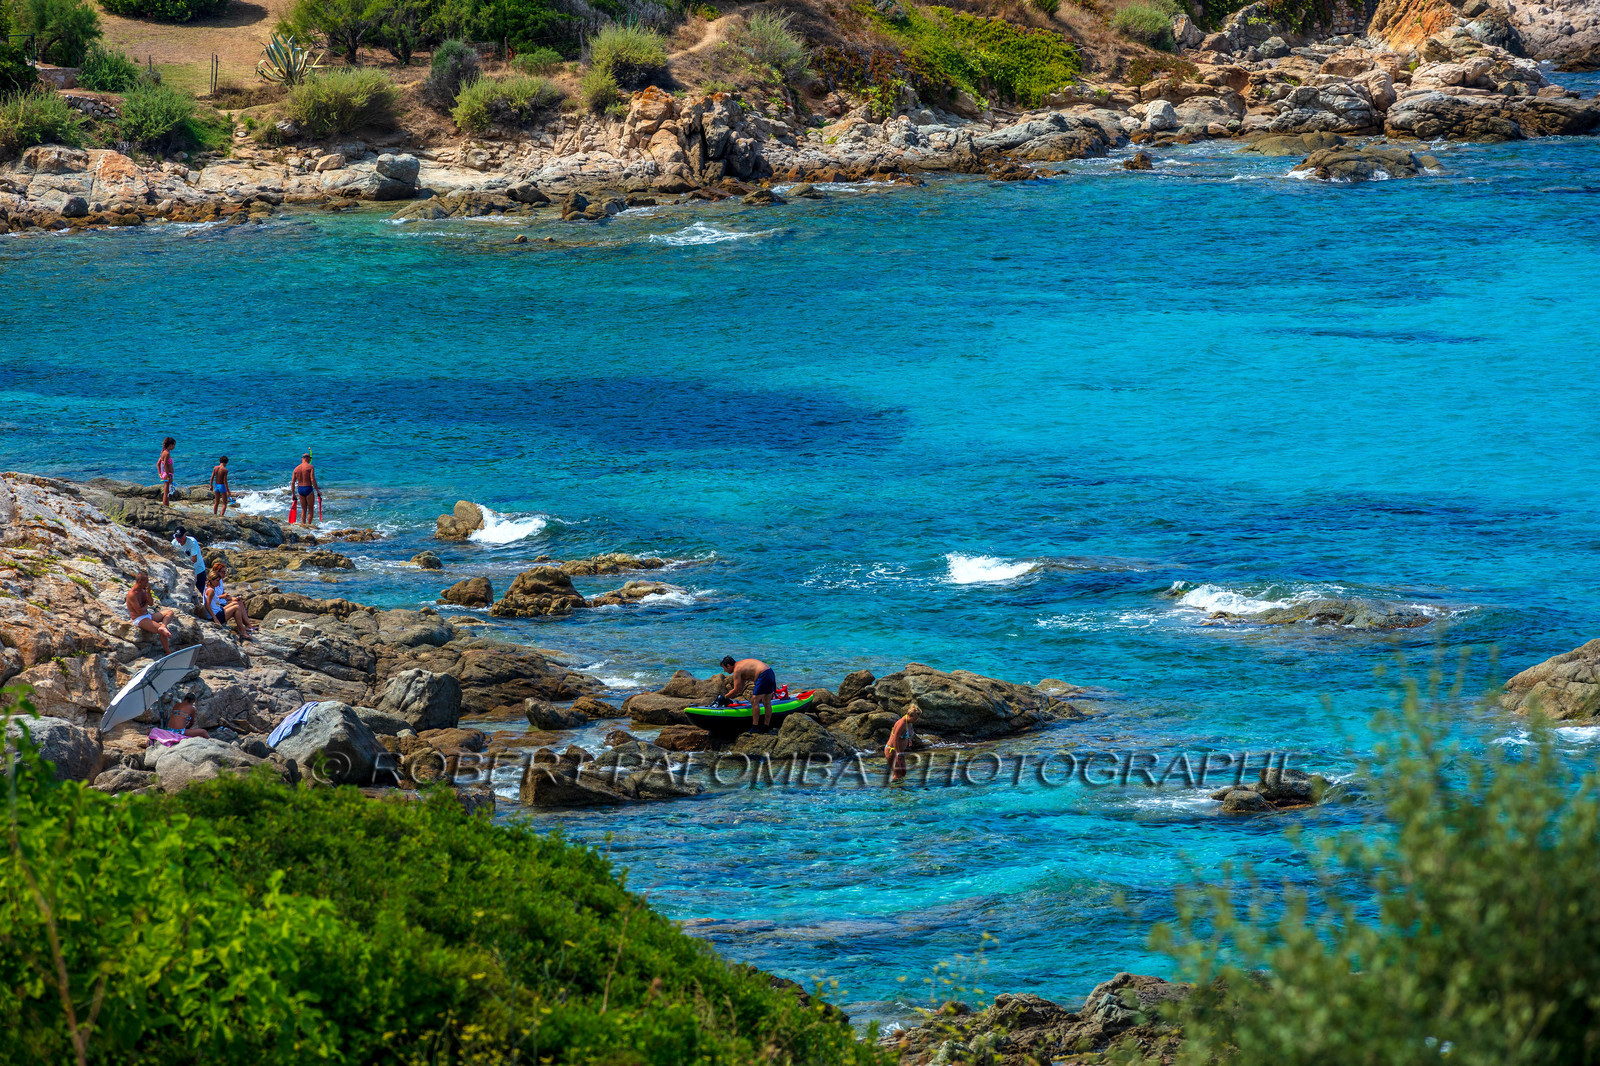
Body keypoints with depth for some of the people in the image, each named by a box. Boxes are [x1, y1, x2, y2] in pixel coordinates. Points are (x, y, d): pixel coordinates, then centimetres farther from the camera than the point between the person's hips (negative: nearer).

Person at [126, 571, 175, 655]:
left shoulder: (143, 590, 10)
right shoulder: (132, 594, -18)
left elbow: (151, 604, 10)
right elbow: (139, 611, -19)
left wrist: (148, 592, -5)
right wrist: (146, 605, 1)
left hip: (148, 616, 10)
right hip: (139, 620, -10)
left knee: (170, 612, 3)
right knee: (162, 632, -24)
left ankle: (163, 627, -27)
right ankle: (168, 654, -14)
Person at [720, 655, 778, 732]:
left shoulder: (737, 670, -6)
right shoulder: (741, 664, 24)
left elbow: (736, 690, -7)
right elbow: (740, 688, 28)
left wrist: (725, 697, 5)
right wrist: (727, 694, 29)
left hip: (763, 676, -10)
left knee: (754, 701, -6)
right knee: (766, 702, 15)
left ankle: (755, 728, -6)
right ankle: (765, 727, 21)